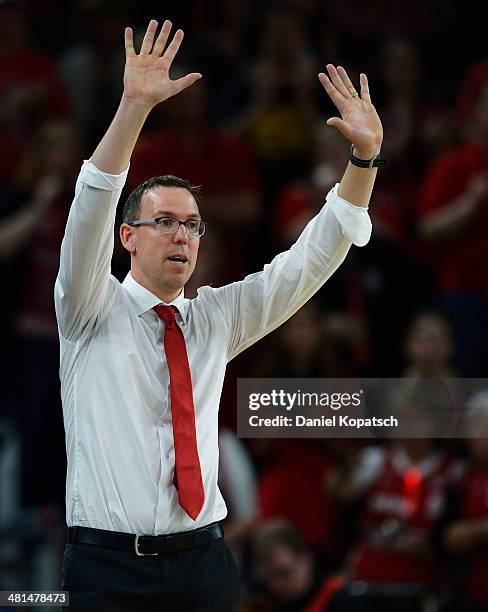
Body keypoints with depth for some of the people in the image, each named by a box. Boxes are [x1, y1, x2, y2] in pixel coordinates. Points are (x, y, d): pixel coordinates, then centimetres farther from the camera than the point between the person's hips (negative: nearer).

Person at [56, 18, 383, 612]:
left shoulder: (216, 318, 12)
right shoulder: (94, 313, 1)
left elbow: (309, 261, 9)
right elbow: (91, 211, -14)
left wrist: (364, 156, -3)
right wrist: (134, 106, -26)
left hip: (203, 561, 4)